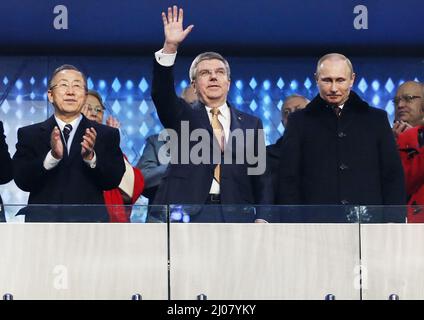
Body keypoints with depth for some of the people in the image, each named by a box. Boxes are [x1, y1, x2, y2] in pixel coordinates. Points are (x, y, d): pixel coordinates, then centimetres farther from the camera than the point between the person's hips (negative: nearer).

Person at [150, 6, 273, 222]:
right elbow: (161, 94, -8)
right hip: (187, 215, -1)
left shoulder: (250, 124, 15)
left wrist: (261, 218, -1)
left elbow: (261, 177, 12)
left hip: (235, 216, 2)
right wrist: (170, 47, -19)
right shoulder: (182, 117, 12)